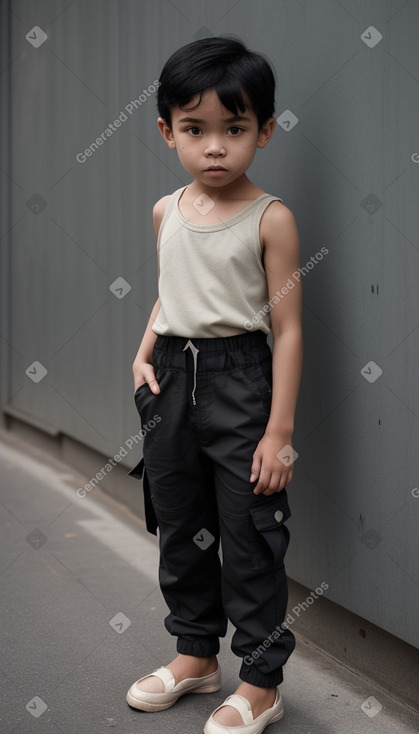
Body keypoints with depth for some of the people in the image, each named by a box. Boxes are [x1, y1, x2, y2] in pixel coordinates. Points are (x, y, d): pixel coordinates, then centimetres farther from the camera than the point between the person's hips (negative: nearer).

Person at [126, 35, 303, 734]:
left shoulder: (270, 218, -12)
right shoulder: (167, 211, 5)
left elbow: (287, 329, -12)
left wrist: (279, 429, -15)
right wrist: (143, 356, 3)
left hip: (240, 378, -6)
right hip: (172, 377, 6)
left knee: (249, 538, 1)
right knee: (179, 526, 17)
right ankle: (196, 654, 35)